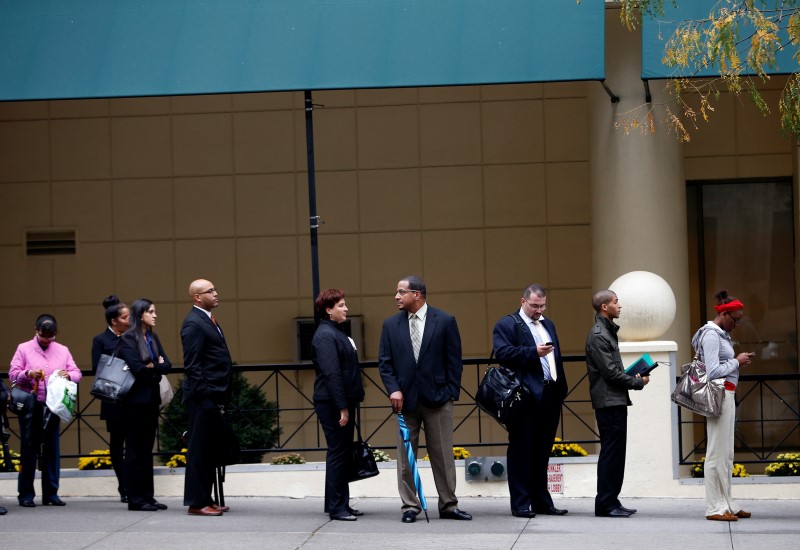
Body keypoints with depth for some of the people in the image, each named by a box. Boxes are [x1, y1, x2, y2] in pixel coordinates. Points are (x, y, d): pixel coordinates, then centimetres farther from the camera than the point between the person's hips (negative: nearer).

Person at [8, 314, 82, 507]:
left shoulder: (62, 351, 12)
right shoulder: (24, 349, 4)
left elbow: (77, 373, 9)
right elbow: (13, 374, -1)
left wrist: (69, 375, -14)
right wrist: (28, 374, -20)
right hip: (30, 406, -3)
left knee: (52, 450, 4)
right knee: (29, 450, 0)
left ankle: (51, 493, 10)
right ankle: (26, 494, 5)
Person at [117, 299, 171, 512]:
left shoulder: (153, 338, 13)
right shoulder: (128, 339, -9)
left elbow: (166, 365, 5)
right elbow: (138, 368, -19)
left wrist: (151, 367, -11)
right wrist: (157, 367, -4)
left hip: (151, 398, 7)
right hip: (135, 400, -7)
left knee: (147, 449, 9)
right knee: (135, 449, -3)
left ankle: (148, 497, 13)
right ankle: (135, 500, 0)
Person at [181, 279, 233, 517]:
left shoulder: (208, 320, 17)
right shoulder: (194, 323, -13)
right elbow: (192, 365, -18)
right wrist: (204, 394, -20)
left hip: (213, 398, 10)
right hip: (204, 398, -10)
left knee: (210, 450, 13)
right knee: (199, 450, -5)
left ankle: (205, 499, 19)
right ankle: (197, 503, -1)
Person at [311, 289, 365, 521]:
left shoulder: (336, 334, 17)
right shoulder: (325, 335, -14)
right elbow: (331, 373, -20)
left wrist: (349, 404, 17)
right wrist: (342, 407, -22)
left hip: (343, 402, 10)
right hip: (331, 403, -10)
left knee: (343, 454, 12)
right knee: (338, 454, -6)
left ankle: (341, 504, 18)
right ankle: (336, 507, -2)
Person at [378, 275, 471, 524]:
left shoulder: (445, 321, 0)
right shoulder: (391, 325, 7)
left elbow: (454, 361, 1)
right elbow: (385, 362, 7)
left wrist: (451, 392, -5)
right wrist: (393, 389, -7)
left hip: (437, 398, -2)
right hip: (405, 399, 2)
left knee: (443, 455, 3)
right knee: (405, 457, 3)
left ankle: (448, 505, 10)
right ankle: (410, 506, 10)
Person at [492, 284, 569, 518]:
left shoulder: (547, 325, 21)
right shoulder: (507, 325, -3)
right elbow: (503, 353, -17)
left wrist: (561, 390, 14)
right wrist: (533, 352, -23)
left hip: (549, 397, 7)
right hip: (526, 399, -7)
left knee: (542, 452, 12)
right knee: (522, 451, -4)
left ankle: (542, 501, 17)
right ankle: (521, 503, -2)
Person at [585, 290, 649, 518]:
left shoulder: (607, 331, 18)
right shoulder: (598, 335, -14)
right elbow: (610, 372, -18)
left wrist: (632, 377, 8)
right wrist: (638, 382, -8)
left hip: (616, 401, 10)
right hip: (609, 402, -10)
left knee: (615, 454, 11)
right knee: (611, 453, -7)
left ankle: (611, 502, 16)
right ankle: (605, 505, -4)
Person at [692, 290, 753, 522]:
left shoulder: (720, 334, 18)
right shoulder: (711, 335, -12)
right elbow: (713, 371, -20)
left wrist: (738, 362, 4)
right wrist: (737, 362, -9)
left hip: (726, 396, 10)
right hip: (719, 396, -10)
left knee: (725, 453, 11)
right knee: (717, 452, -9)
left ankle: (727, 504, 14)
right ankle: (715, 508, -8)